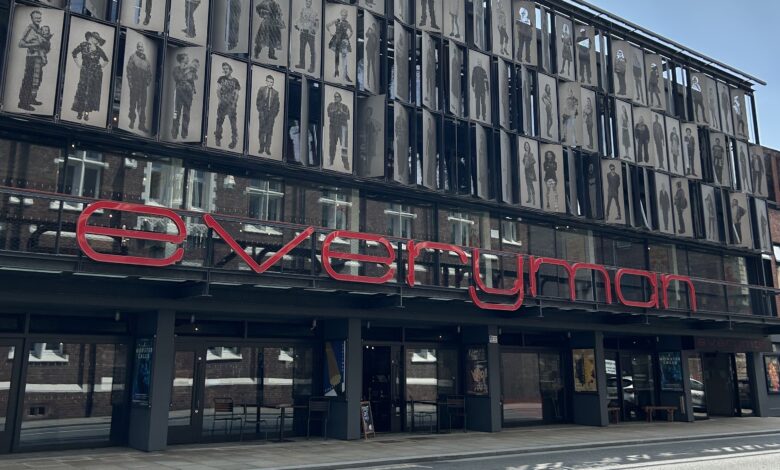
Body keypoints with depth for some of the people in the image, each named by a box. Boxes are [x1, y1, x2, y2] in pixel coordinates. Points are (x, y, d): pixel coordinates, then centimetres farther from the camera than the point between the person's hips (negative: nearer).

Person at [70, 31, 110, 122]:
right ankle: (80, 112, 2)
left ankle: (87, 112, 7)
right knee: (82, 91, -4)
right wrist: (78, 64, 6)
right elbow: (74, 53, 9)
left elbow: (106, 60, 18)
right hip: (85, 72, -2)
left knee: (92, 92, 1)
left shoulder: (98, 50, 4)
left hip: (96, 74, 2)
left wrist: (101, 66, 8)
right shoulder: (83, 45, 0)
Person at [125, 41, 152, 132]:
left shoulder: (146, 60, 12)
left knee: (143, 104, 3)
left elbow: (149, 73, 16)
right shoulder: (133, 58, 1)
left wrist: (148, 82, 4)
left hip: (143, 85, 3)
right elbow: (128, 70, -4)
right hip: (135, 84, -3)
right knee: (133, 103, 3)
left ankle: (142, 124, 6)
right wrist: (130, 81, -11)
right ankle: (132, 121, 15)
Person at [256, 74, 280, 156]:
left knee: (269, 131, -3)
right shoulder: (261, 90, 8)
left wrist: (275, 114, -1)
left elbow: (277, 104, 9)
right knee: (262, 130, 0)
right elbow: (258, 101, 5)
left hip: (271, 113, 0)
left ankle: (267, 148, -1)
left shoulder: (275, 92, 9)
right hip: (263, 113, 0)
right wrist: (260, 111, -5)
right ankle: (261, 147, 5)